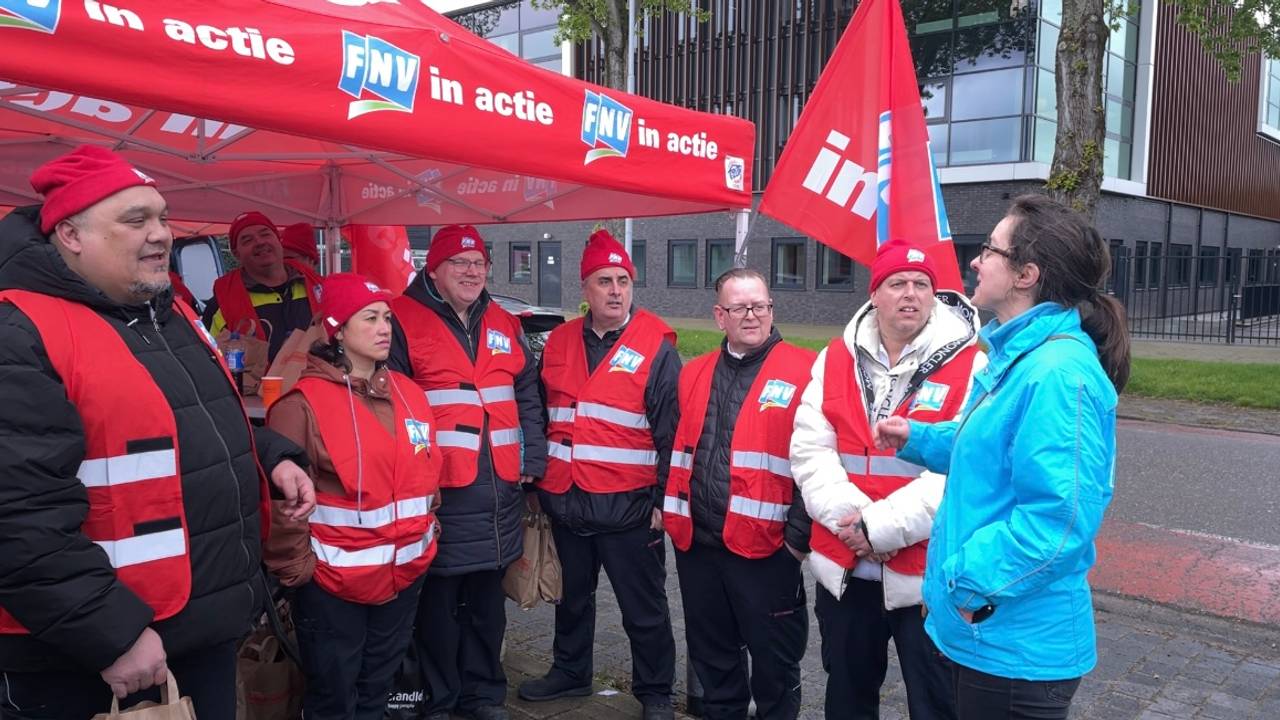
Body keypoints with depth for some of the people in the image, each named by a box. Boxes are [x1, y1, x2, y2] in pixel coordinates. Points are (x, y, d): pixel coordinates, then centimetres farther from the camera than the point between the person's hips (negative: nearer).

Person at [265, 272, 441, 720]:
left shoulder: (407, 393, 6)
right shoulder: (304, 402, -15)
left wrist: (427, 534, 13)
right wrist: (296, 567, -11)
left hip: (405, 574, 6)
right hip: (332, 581, -6)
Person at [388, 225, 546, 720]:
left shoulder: (504, 325, 12)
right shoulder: (404, 321, -5)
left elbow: (528, 396, 15)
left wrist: (532, 459, 8)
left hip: (500, 486, 5)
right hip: (438, 486, -5)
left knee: (487, 595, 16)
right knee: (438, 596, 6)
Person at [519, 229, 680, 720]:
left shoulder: (656, 346, -8)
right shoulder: (559, 342, 6)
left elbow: (672, 433, -8)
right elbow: (541, 418, 16)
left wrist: (663, 499, -10)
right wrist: (536, 480, 15)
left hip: (628, 504, -5)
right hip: (564, 499, 5)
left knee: (643, 605, 9)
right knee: (571, 595, 22)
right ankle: (569, 672, 43)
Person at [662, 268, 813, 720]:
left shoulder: (804, 372, -7)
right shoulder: (694, 374, 11)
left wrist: (801, 533, -11)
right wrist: (670, 513, 15)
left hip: (765, 546, -5)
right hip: (696, 542, 5)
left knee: (774, 662, 11)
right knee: (711, 658, 20)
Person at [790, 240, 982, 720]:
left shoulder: (968, 367, -9)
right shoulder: (835, 360, 4)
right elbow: (810, 450, -2)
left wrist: (882, 527, -21)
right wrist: (850, 516, -16)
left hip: (928, 572, -4)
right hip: (844, 567, 4)